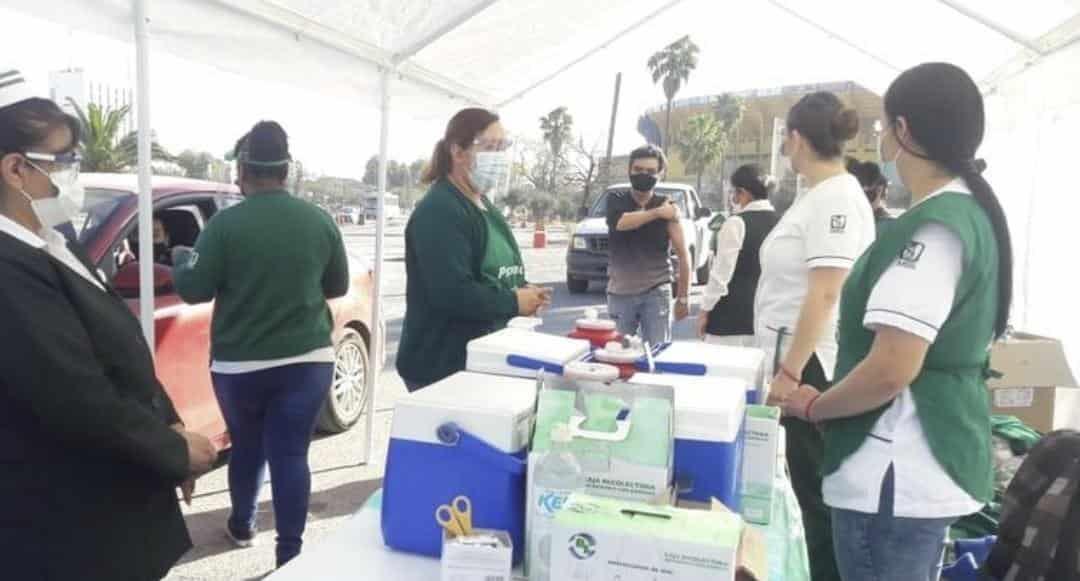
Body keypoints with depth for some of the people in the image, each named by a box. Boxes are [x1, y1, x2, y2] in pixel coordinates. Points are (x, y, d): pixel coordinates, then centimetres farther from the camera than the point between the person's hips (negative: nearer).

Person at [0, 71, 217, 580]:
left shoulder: (52, 250, 7)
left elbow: (123, 359, 11)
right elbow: (80, 403, -26)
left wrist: (169, 429, 0)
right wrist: (177, 451, -12)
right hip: (68, 532, -9)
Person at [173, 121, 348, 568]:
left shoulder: (226, 223, -10)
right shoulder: (320, 221, -1)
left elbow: (194, 290, -5)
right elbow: (337, 287, 9)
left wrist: (181, 257, 15)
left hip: (239, 363, -1)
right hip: (309, 359, 1)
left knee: (247, 447, 19)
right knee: (291, 454, 4)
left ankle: (242, 526, 38)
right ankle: (290, 551, 4)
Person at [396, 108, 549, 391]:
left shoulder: (481, 204, 13)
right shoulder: (439, 211, -19)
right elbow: (452, 293, -30)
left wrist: (523, 291, 2)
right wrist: (514, 303, -17)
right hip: (441, 366, -9)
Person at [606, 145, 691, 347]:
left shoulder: (667, 207, 1)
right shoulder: (616, 200, 5)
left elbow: (683, 254, 2)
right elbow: (621, 222, -20)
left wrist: (683, 297, -1)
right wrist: (657, 213, -13)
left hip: (656, 292, -1)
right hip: (620, 293, 1)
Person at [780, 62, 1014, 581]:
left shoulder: (931, 227, -21)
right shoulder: (973, 212, 9)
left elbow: (892, 369, -27)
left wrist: (811, 406, -10)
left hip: (898, 475, -10)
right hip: (935, 466, 10)